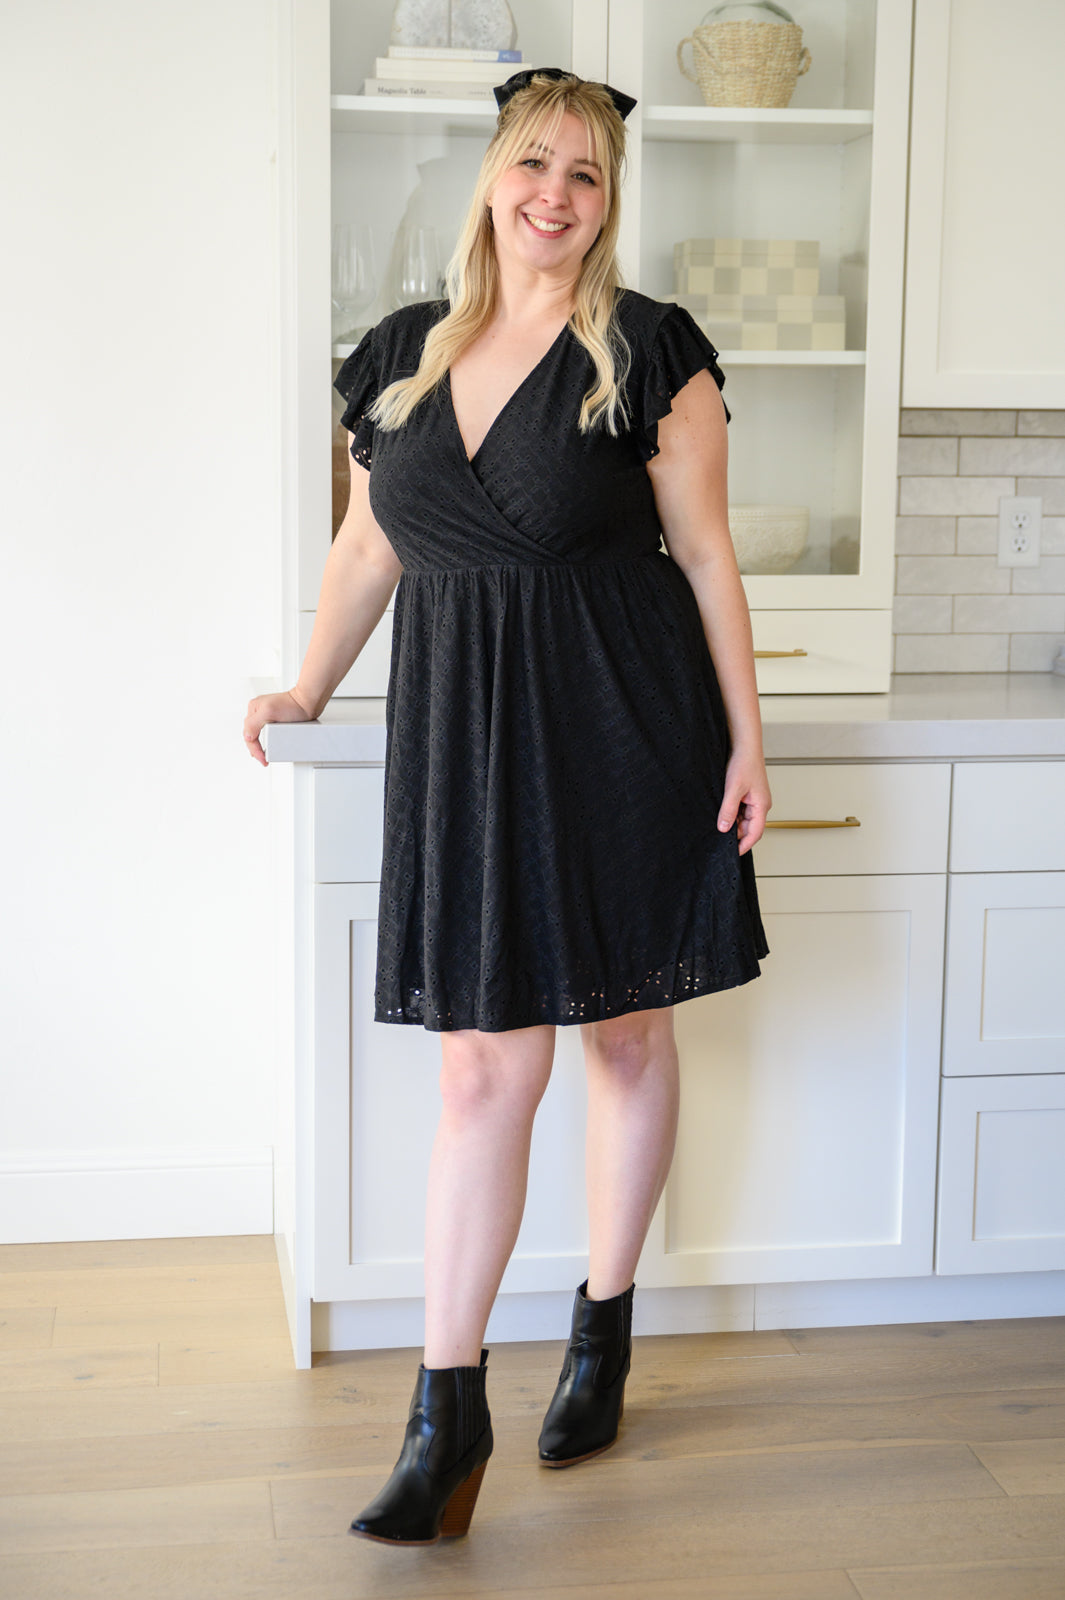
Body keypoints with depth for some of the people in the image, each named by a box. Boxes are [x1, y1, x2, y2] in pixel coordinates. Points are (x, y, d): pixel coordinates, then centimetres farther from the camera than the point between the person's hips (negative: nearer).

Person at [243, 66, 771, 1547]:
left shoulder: (650, 354, -2)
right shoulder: (401, 357, 9)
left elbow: (705, 552, -2)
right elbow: (367, 549, 18)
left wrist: (747, 737, -4)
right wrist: (309, 692, 20)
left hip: (625, 727, -2)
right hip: (464, 737, 2)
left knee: (630, 1032, 10)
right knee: (485, 1067, 0)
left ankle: (604, 1328, 30)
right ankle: (447, 1411, 6)